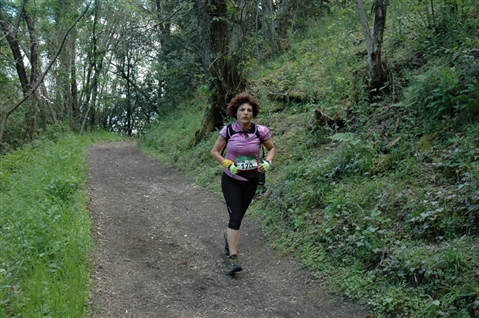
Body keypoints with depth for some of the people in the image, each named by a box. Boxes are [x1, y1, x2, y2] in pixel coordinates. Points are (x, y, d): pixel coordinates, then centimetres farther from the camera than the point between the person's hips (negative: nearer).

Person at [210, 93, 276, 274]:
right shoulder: (228, 130, -13)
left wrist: (267, 163, -13)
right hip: (231, 180, -2)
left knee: (238, 216, 15)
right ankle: (233, 258, -9)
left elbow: (272, 148, 5)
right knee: (235, 216, -12)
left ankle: (228, 235, 48)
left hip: (251, 181, 2)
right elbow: (214, 152, -2)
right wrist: (228, 164, -17)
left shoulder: (261, 131, -12)